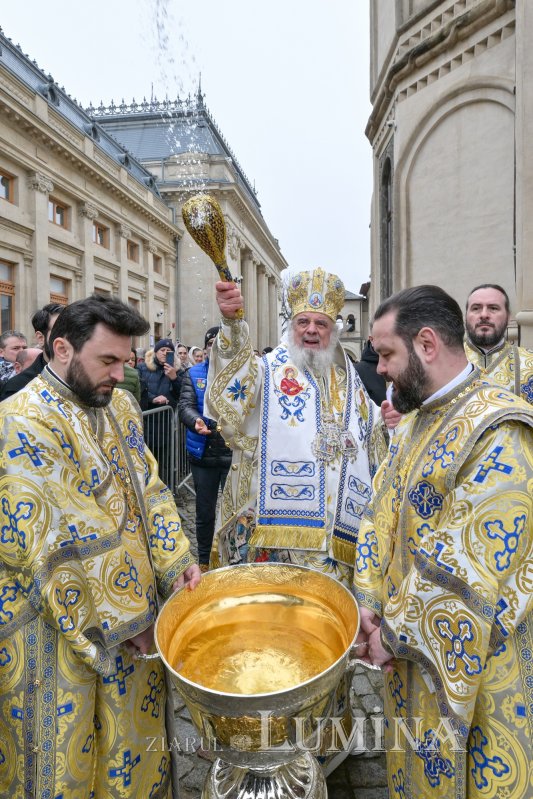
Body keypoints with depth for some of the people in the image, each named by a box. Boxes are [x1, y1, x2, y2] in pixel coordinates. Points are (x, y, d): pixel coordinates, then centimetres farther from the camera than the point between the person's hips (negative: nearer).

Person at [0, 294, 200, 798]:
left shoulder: (120, 405, 3)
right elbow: (54, 545, -22)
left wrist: (175, 560, -6)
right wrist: (114, 620, -16)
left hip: (135, 606, 7)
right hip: (63, 619, -6)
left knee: (133, 728, 22)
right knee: (68, 744, 14)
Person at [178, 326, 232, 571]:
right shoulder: (194, 374, 5)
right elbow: (185, 406, -7)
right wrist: (195, 421, -28)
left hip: (235, 452, -1)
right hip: (204, 453, 1)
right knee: (205, 512, 14)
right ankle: (203, 561, 31)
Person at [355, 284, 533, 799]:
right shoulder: (420, 419, 4)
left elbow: (466, 575, -26)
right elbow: (383, 510, 4)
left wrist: (394, 634, -15)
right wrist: (370, 601, -6)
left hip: (470, 653, -7)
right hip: (411, 642, 7)